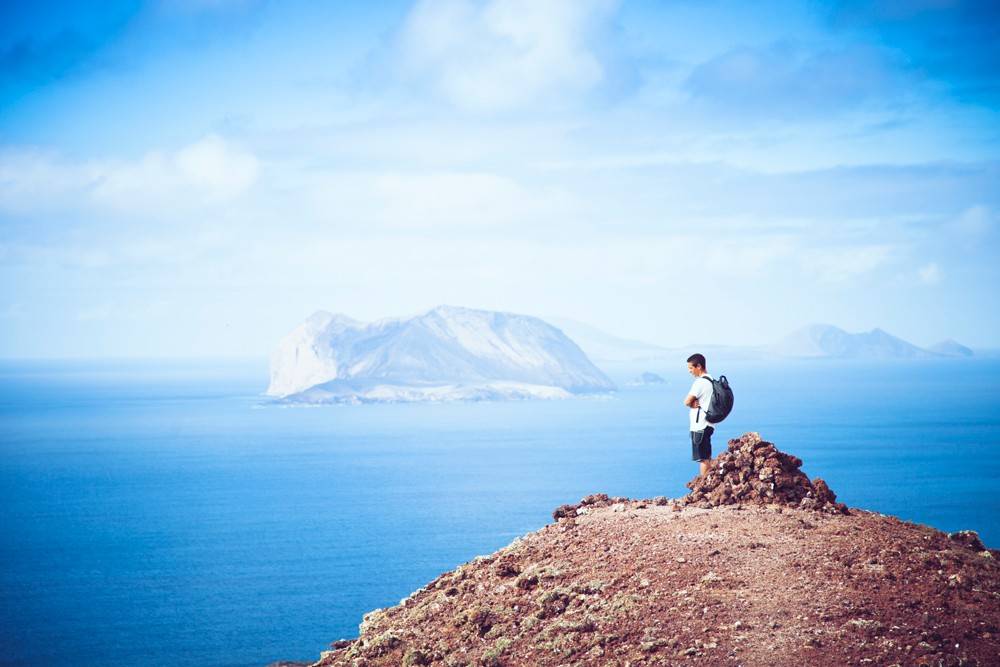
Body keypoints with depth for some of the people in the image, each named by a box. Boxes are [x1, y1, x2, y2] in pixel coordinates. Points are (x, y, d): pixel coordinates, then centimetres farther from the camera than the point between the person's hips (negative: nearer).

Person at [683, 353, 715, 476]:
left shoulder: (700, 382, -17)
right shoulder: (710, 380, 13)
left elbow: (687, 402, -19)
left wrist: (692, 404, 0)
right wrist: (695, 403, -8)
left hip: (699, 426, -10)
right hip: (708, 424, 10)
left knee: (703, 459, -6)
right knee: (707, 458, 14)